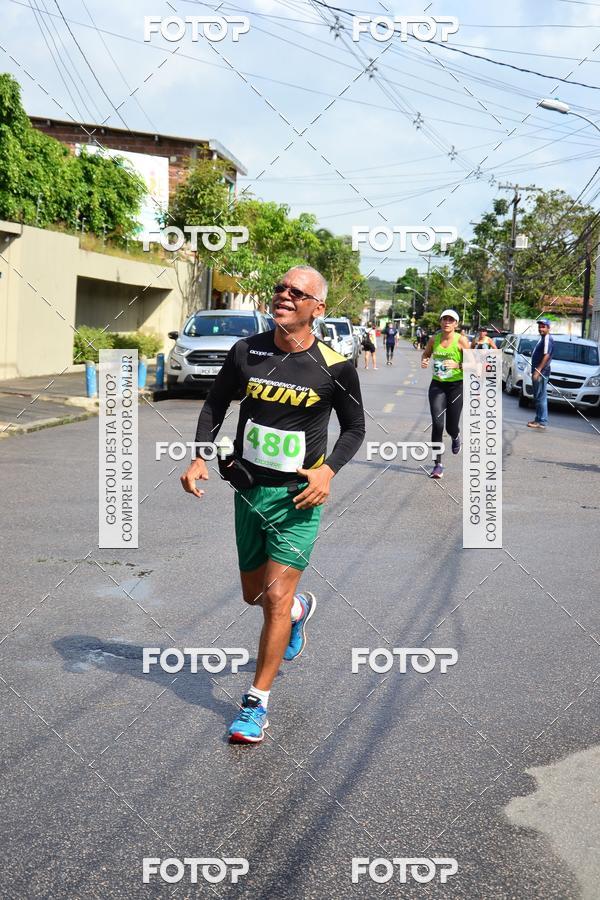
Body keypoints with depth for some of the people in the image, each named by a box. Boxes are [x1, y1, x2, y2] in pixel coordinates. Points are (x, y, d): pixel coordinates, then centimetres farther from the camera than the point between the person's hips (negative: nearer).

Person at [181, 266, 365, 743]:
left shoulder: (334, 367, -10)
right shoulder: (246, 352, -2)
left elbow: (355, 427, 3)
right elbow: (215, 405, 11)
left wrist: (328, 470, -14)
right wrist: (199, 458, -4)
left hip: (298, 494, -4)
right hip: (249, 489, 4)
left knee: (276, 598, -10)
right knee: (254, 593, 18)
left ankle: (257, 703, 4)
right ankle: (301, 607, 54)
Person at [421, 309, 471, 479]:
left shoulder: (461, 340, -9)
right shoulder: (434, 339, 1)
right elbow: (426, 354, 20)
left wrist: (457, 365, -26)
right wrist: (424, 361, -3)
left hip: (456, 385, -2)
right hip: (437, 385, 2)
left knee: (451, 426, 3)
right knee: (437, 423, -10)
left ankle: (456, 437, 45)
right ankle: (438, 465, -4)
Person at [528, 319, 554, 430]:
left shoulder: (548, 339, -14)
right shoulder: (542, 338, 17)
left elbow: (546, 356, -22)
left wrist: (538, 371, -25)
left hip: (541, 372, -10)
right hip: (538, 372, 10)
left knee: (541, 397, -9)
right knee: (538, 397, 15)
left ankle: (542, 422, -7)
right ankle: (538, 419, 22)